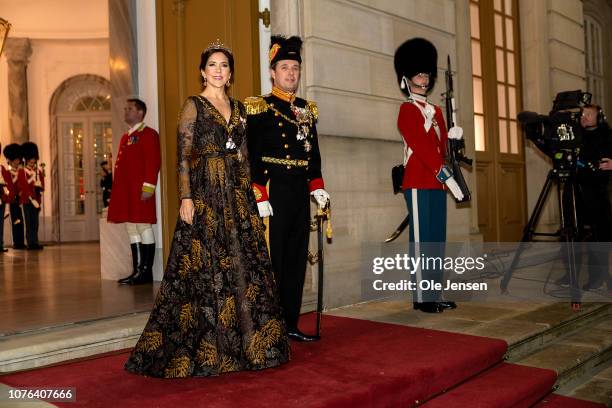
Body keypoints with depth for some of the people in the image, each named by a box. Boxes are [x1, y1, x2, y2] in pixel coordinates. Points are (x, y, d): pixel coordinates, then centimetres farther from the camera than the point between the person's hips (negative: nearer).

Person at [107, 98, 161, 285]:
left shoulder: (148, 134, -5)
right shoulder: (125, 137, 21)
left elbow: (154, 162, -14)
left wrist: (148, 187, -21)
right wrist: (117, 191, 18)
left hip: (140, 191, -9)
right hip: (126, 192, 9)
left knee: (144, 228, -4)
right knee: (131, 230, 9)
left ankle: (146, 272, 1)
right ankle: (137, 271, 14)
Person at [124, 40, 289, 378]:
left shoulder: (238, 108, 15)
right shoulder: (193, 105, -1)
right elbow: (183, 156, -7)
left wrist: (249, 196, 12)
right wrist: (186, 198, -16)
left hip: (237, 193, 6)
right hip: (204, 193, -6)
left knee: (243, 264, 6)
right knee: (204, 266, -3)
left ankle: (243, 343, 17)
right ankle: (202, 348, 8)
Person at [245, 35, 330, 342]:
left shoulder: (307, 110, 15)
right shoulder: (260, 109, -4)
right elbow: (253, 156, -10)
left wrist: (317, 186, 8)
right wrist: (260, 197, -17)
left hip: (300, 193, 7)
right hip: (273, 192, -6)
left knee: (297, 260, 10)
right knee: (272, 260, -1)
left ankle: (291, 325, 20)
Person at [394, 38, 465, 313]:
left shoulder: (435, 111, 20)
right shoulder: (407, 110, -5)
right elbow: (420, 146, -16)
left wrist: (452, 136, 1)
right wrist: (444, 173, -21)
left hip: (437, 182, 8)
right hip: (419, 184, -8)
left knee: (437, 241, 10)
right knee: (421, 240, -6)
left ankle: (435, 294, 17)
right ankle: (421, 297, 0)